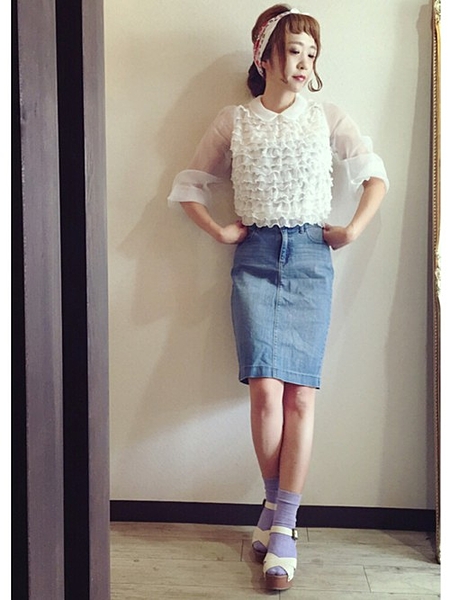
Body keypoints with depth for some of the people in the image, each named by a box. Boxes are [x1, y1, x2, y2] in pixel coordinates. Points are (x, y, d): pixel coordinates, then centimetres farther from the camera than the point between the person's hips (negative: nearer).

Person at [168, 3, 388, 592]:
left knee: (301, 392, -8)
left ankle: (283, 525, 1)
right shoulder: (233, 122, 11)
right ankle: (276, 506, 10)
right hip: (255, 258, 0)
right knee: (266, 388, -12)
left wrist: (353, 229, 0)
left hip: (310, 257, 0)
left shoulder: (328, 117, 11)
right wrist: (219, 231, 3)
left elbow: (375, 174, 13)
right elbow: (188, 185, 16)